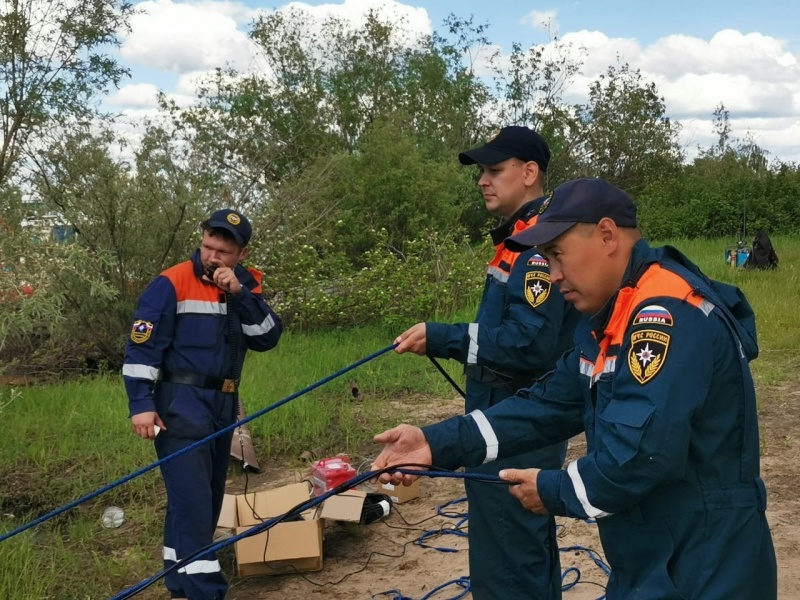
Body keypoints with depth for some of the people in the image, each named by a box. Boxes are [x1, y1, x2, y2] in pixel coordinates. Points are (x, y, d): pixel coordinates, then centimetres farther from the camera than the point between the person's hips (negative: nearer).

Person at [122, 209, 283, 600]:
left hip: (223, 405, 7)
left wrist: (240, 295, -15)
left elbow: (267, 339, -3)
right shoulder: (172, 284, -9)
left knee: (208, 498, 14)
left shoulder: (245, 286, 8)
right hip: (181, 406, -7)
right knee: (192, 499, -11)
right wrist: (141, 404, -18)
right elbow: (142, 347, -11)